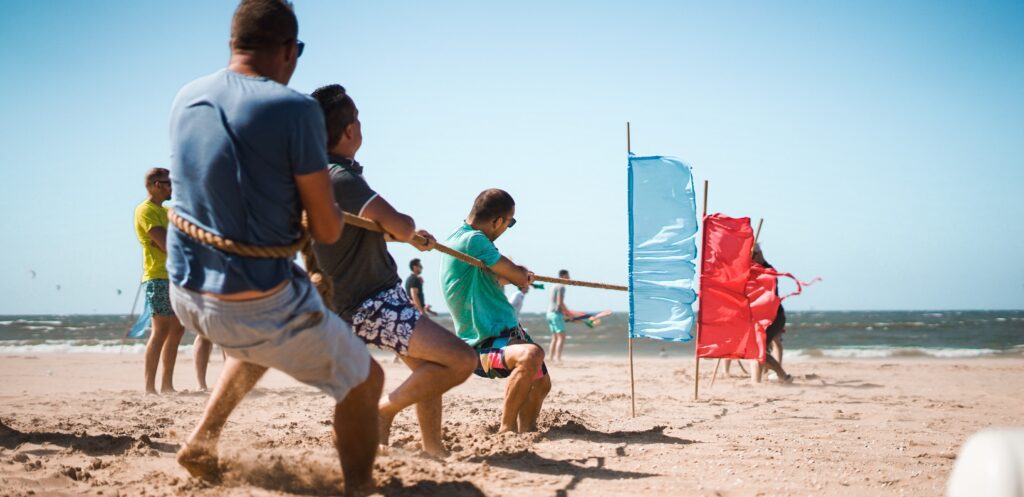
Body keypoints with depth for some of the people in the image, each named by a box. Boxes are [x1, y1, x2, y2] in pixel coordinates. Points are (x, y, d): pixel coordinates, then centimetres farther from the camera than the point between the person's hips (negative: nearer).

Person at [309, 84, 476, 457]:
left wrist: (413, 236, 24)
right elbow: (401, 227, -28)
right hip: (370, 306, -11)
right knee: (461, 360, -17)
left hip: (378, 295, 11)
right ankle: (383, 412, -5)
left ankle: (433, 449, 30)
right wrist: (409, 228, -5)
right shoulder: (339, 179, -24)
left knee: (427, 367, 24)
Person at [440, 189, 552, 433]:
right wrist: (522, 272, 5)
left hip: (508, 332, 11)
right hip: (485, 346, -11)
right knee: (531, 355, -38)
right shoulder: (473, 240, -20)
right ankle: (506, 429, -26)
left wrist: (519, 274, 23)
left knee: (541, 382, 26)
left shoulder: (460, 237, 12)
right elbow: (520, 277, -16)